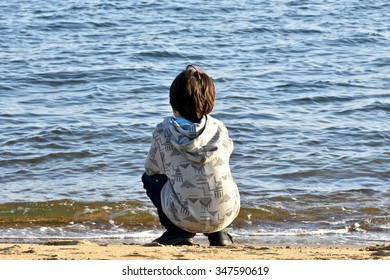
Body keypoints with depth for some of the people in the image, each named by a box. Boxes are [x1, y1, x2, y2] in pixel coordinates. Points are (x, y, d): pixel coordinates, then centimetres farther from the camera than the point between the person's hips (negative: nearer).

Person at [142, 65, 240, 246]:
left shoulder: (163, 132, -4)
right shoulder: (218, 128, 4)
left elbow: (152, 168, 11)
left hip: (187, 217, -3)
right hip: (227, 214, 3)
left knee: (149, 178, 24)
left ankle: (178, 232, 9)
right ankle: (218, 233, 20)